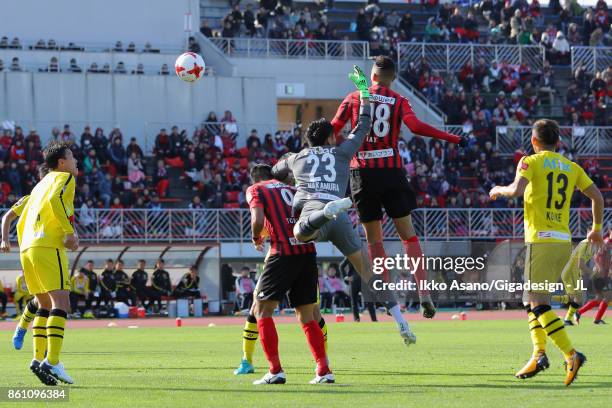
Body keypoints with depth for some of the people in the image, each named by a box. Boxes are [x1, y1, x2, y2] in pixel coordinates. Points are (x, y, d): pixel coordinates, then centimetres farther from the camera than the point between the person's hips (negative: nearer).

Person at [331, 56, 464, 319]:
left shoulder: (354, 99, 7)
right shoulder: (398, 101, 3)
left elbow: (331, 131, 7)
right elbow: (415, 126, -14)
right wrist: (453, 139, -12)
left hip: (362, 172, 0)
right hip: (391, 170, 0)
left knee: (374, 240, 8)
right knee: (408, 235, 4)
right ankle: (423, 293, -6)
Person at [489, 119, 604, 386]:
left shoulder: (530, 162, -1)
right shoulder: (572, 168, 15)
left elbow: (516, 190, -18)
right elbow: (597, 197, 11)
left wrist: (498, 190, 3)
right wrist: (596, 229, 25)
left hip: (541, 240, -6)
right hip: (565, 241, 6)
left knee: (539, 303, -8)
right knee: (532, 299, 17)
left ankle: (571, 354, -22)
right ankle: (539, 352, 4)